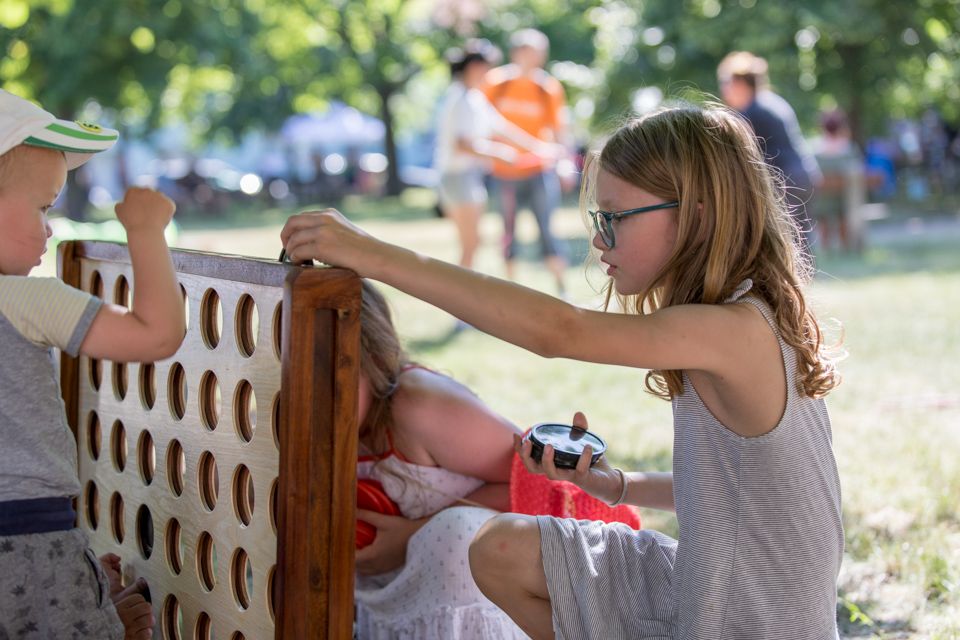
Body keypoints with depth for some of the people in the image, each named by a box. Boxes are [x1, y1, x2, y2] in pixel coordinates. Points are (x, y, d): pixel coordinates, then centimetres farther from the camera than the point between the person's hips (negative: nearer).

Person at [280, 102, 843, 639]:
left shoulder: (738, 331, -27)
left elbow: (557, 331, -36)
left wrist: (377, 256, -36)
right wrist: (616, 487, 0)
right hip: (704, 590, 9)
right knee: (502, 552, 10)